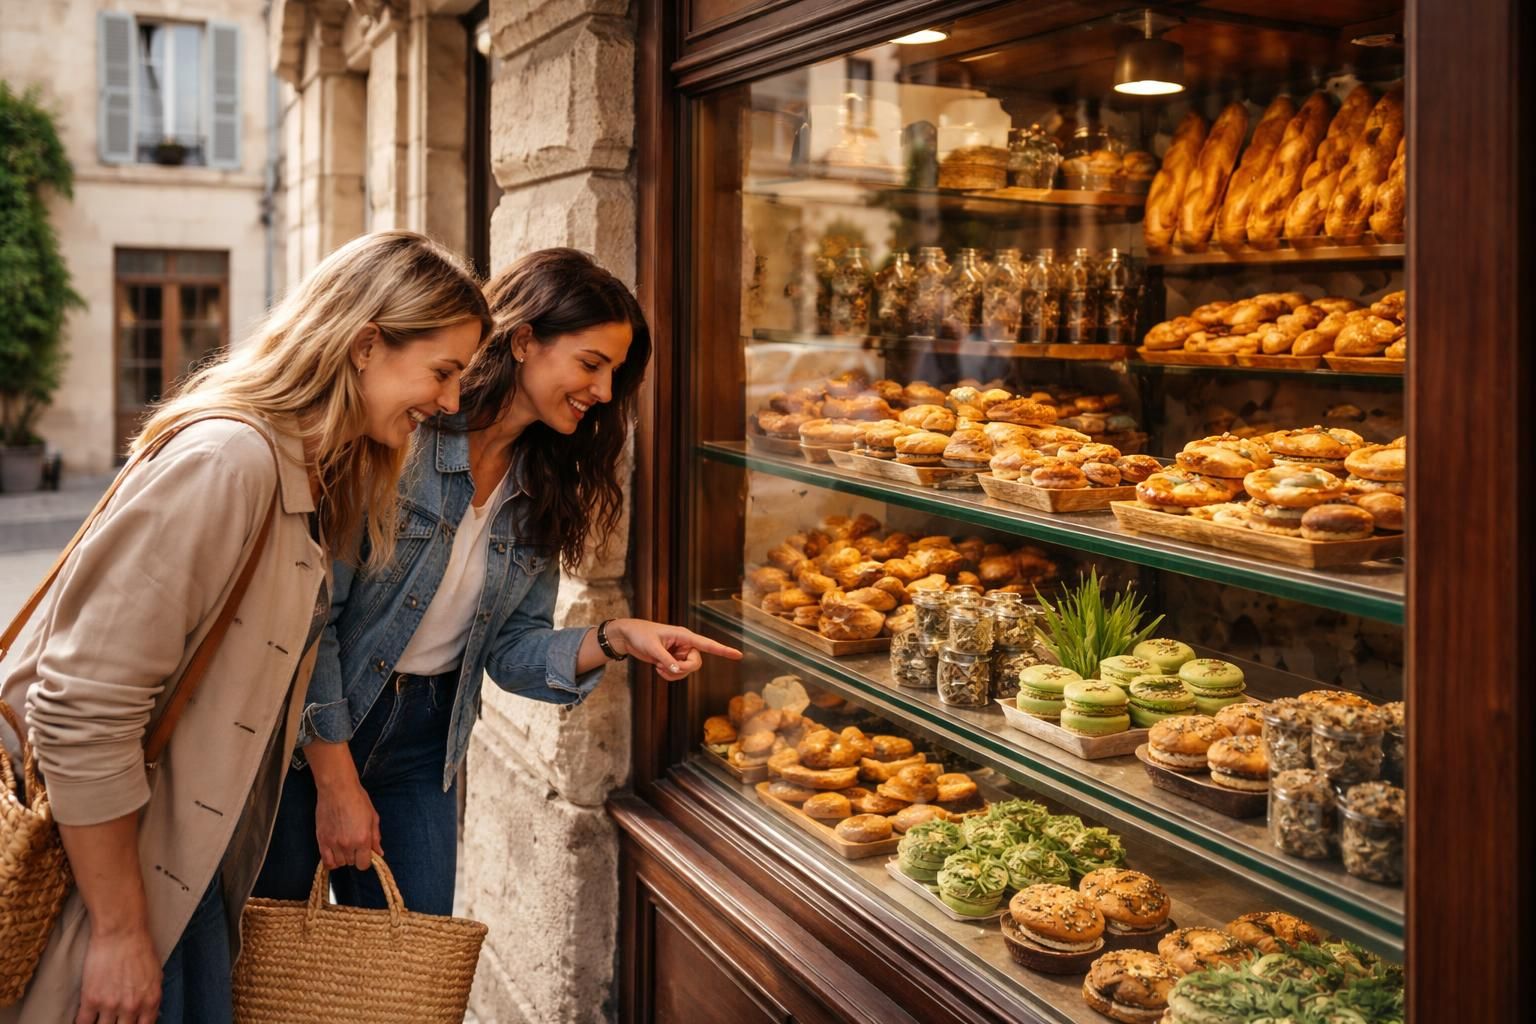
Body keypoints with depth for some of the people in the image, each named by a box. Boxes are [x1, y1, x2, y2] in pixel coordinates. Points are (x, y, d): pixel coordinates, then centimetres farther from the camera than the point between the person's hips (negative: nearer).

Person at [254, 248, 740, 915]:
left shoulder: (541, 491, 1)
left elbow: (510, 649, 3)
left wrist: (615, 639, -15)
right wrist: (336, 782, -15)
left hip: (422, 741, 5)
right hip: (310, 730, -5)